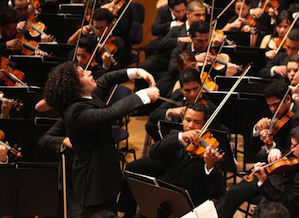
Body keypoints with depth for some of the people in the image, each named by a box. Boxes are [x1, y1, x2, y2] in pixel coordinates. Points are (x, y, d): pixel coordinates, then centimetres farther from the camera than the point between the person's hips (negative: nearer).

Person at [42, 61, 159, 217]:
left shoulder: (86, 97, -1)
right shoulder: (77, 113, -30)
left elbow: (106, 80, 14)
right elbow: (111, 113, -41)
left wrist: (136, 72, 0)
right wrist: (144, 95, -35)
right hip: (94, 182, -10)